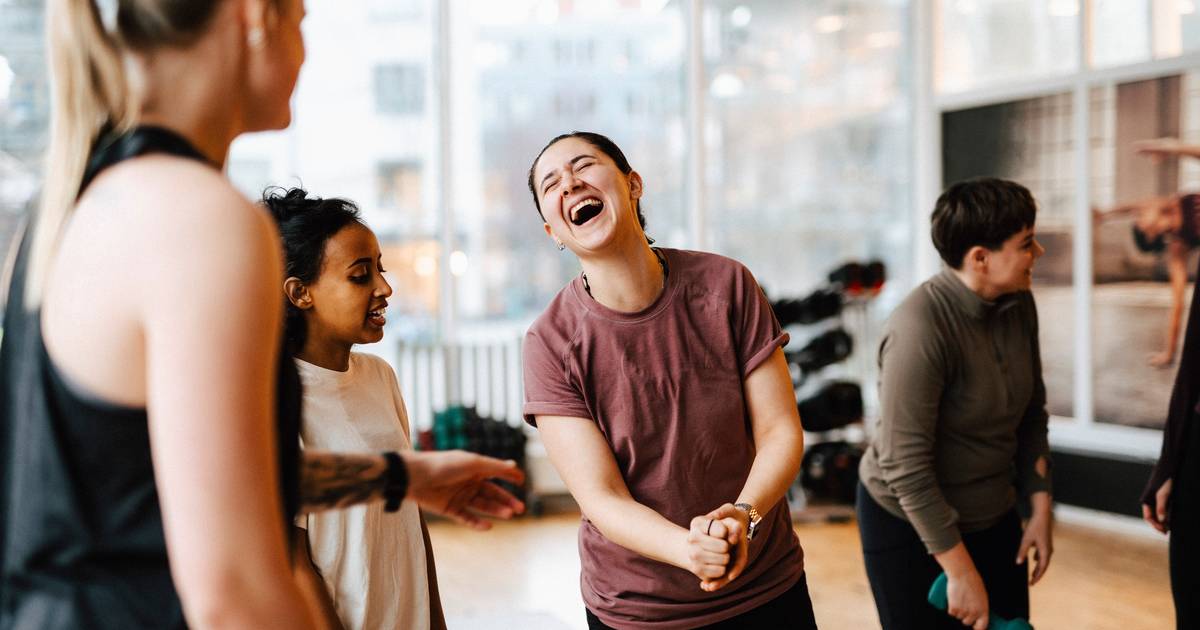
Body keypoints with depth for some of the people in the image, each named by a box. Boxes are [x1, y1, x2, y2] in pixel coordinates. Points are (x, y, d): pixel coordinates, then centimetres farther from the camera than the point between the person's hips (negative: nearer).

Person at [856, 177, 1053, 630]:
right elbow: (905, 466, -25)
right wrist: (961, 571, -21)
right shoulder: (919, 328, -26)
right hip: (909, 524, -6)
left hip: (992, 517, 6)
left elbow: (1032, 413, 9)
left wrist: (1040, 507, 3)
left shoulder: (1019, 304, -5)